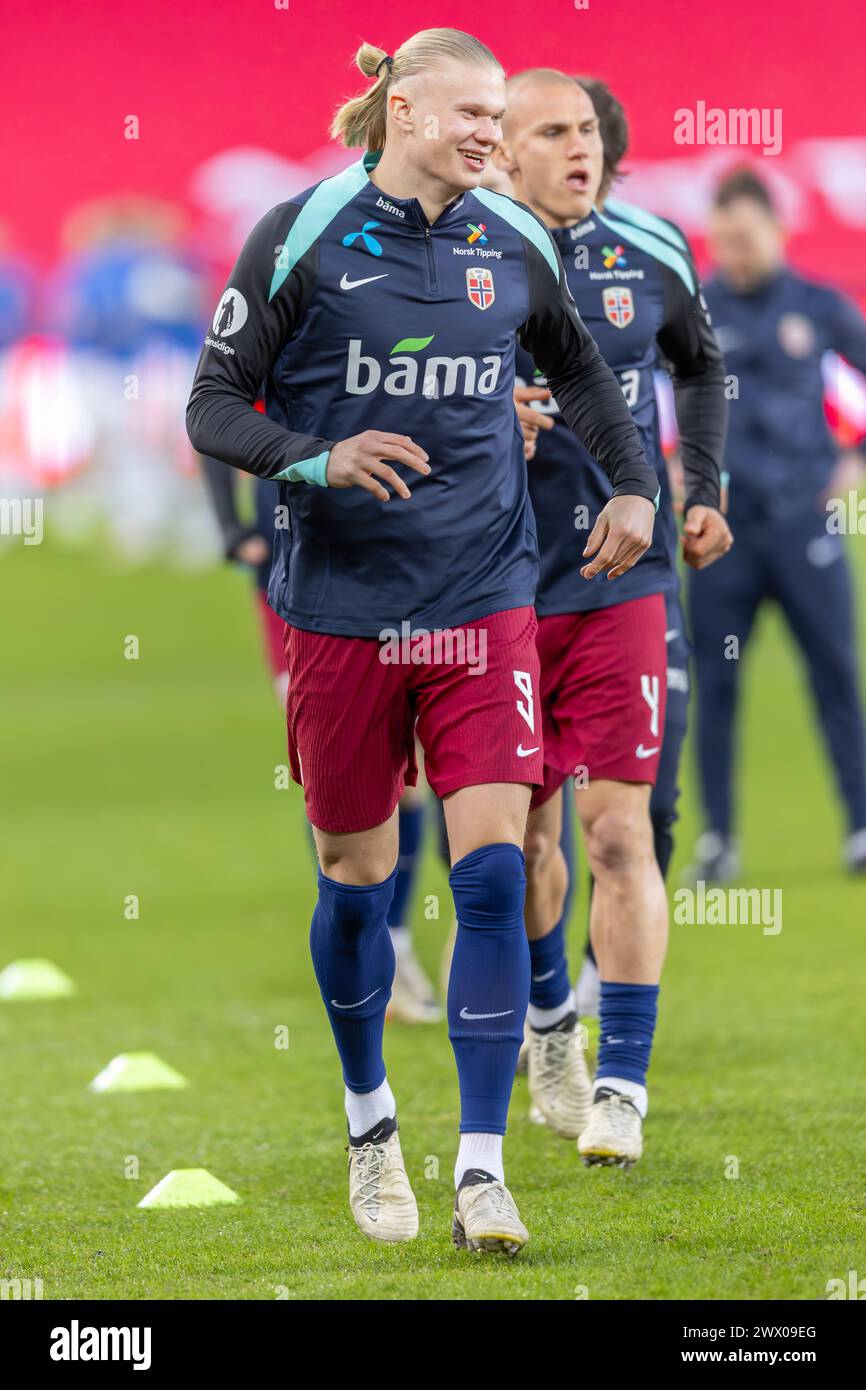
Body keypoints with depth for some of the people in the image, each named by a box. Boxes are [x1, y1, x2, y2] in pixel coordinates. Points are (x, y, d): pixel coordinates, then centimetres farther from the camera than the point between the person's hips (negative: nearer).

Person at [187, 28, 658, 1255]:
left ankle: (481, 1175, -11)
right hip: (342, 605, -2)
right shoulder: (302, 236, -6)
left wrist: (632, 483, 13)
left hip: (484, 603, 2)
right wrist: (321, 458, -21)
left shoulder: (516, 246, 5)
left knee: (494, 871, -11)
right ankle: (369, 1118, 33)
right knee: (357, 878, 8)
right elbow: (214, 408, -4)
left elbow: (575, 363, 25)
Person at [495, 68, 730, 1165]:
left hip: (621, 579, 0)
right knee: (525, 836, 11)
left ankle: (622, 1086, -6)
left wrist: (702, 491, 14)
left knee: (618, 830, -8)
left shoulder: (650, 262, 4)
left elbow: (700, 365, 24)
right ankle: (548, 1016, 37)